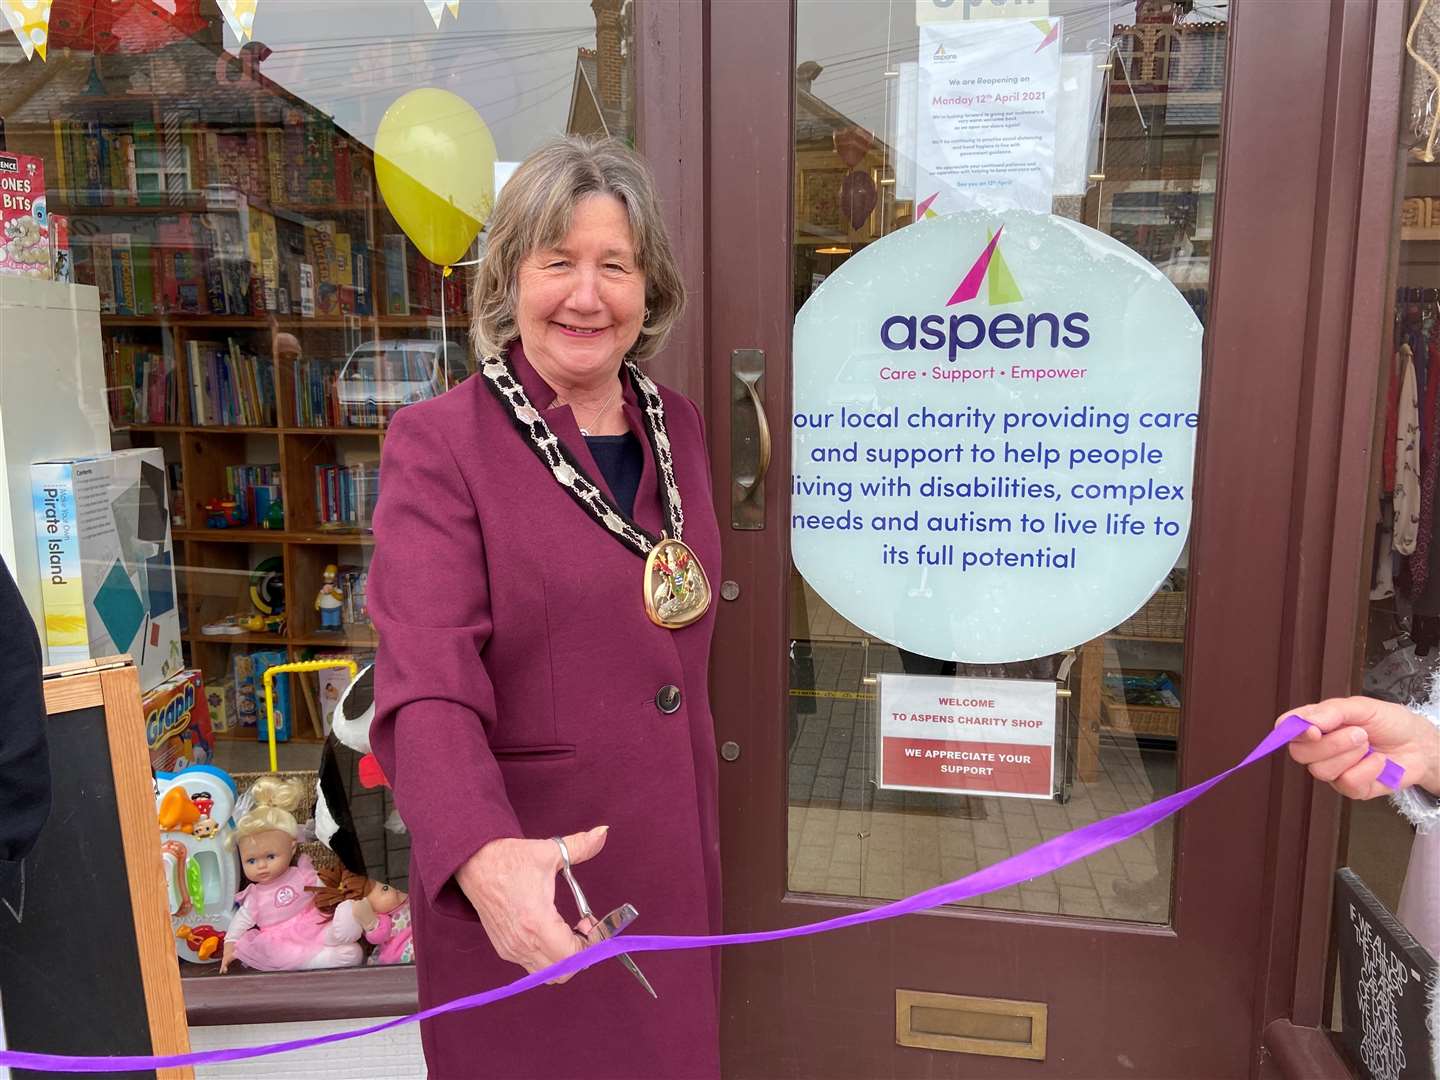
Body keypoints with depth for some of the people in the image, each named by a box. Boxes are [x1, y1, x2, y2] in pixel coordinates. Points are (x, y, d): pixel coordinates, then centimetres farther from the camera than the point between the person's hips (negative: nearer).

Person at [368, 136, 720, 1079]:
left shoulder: (676, 424, 4)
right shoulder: (438, 444, -13)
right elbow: (428, 689, -22)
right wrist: (482, 856, -38)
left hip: (675, 864, 5)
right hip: (523, 885, -5)